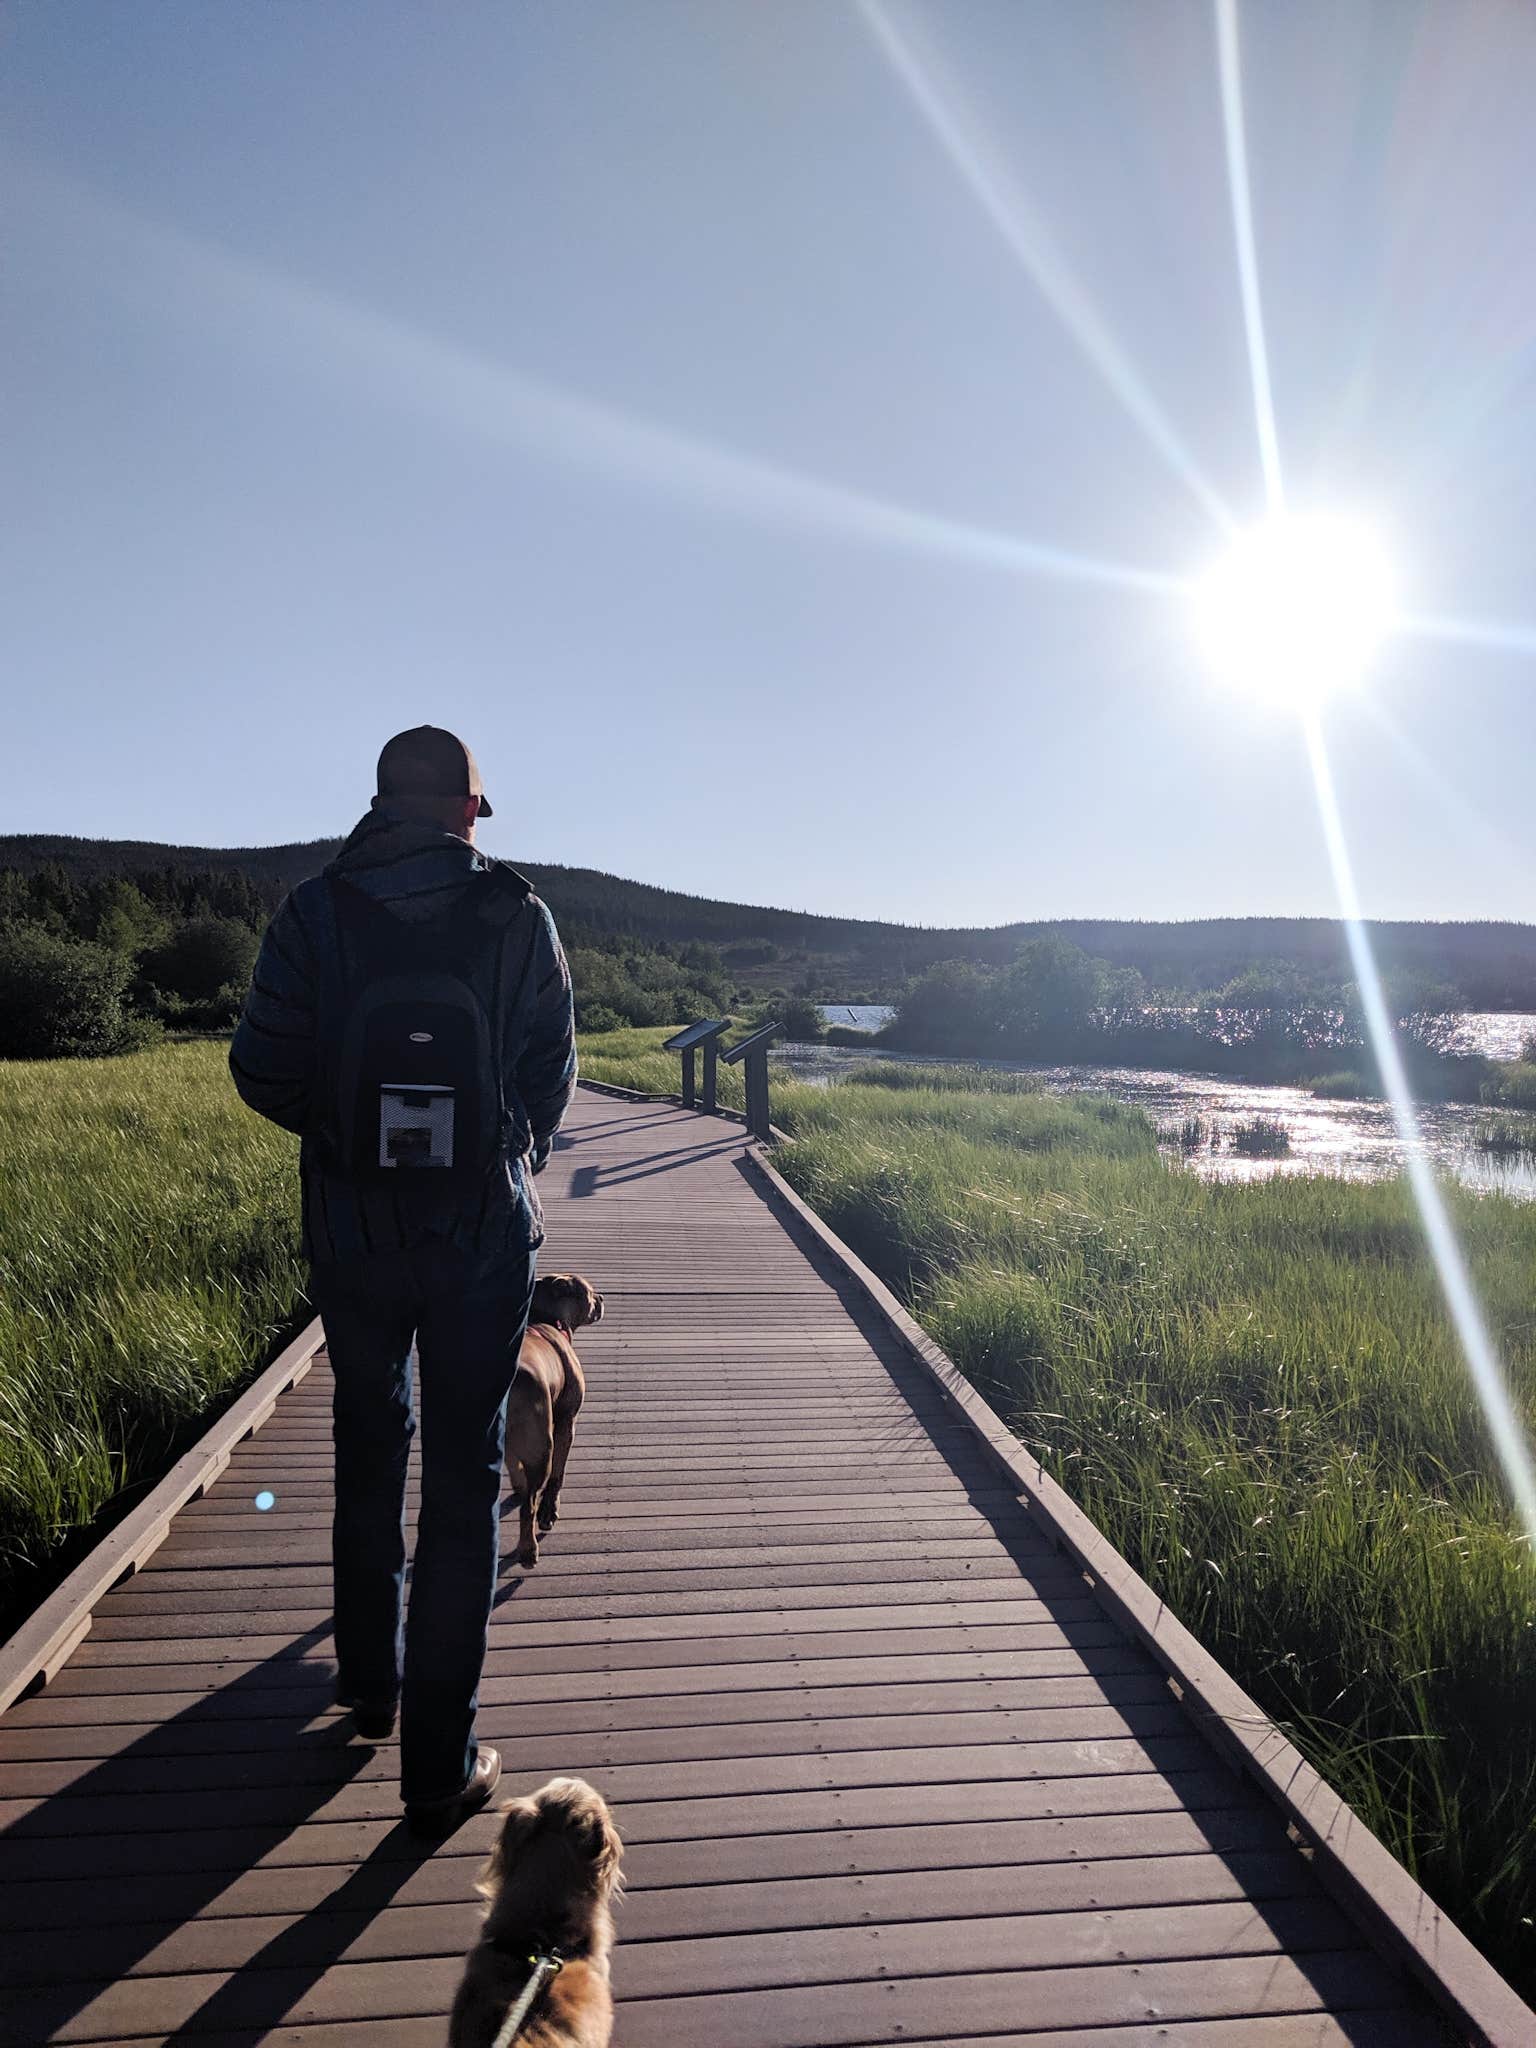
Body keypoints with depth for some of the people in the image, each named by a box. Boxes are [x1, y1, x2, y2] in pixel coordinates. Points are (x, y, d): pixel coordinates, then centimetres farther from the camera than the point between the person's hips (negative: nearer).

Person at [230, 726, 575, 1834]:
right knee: (464, 1479, 8)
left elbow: (263, 1070, -5)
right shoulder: (518, 914, -8)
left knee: (369, 1455, 23)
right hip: (487, 1235, -2)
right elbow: (552, 1075, -2)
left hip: (353, 1234, 2)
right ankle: (441, 1764, 15)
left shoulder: (315, 911, -6)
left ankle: (370, 1685, 41)